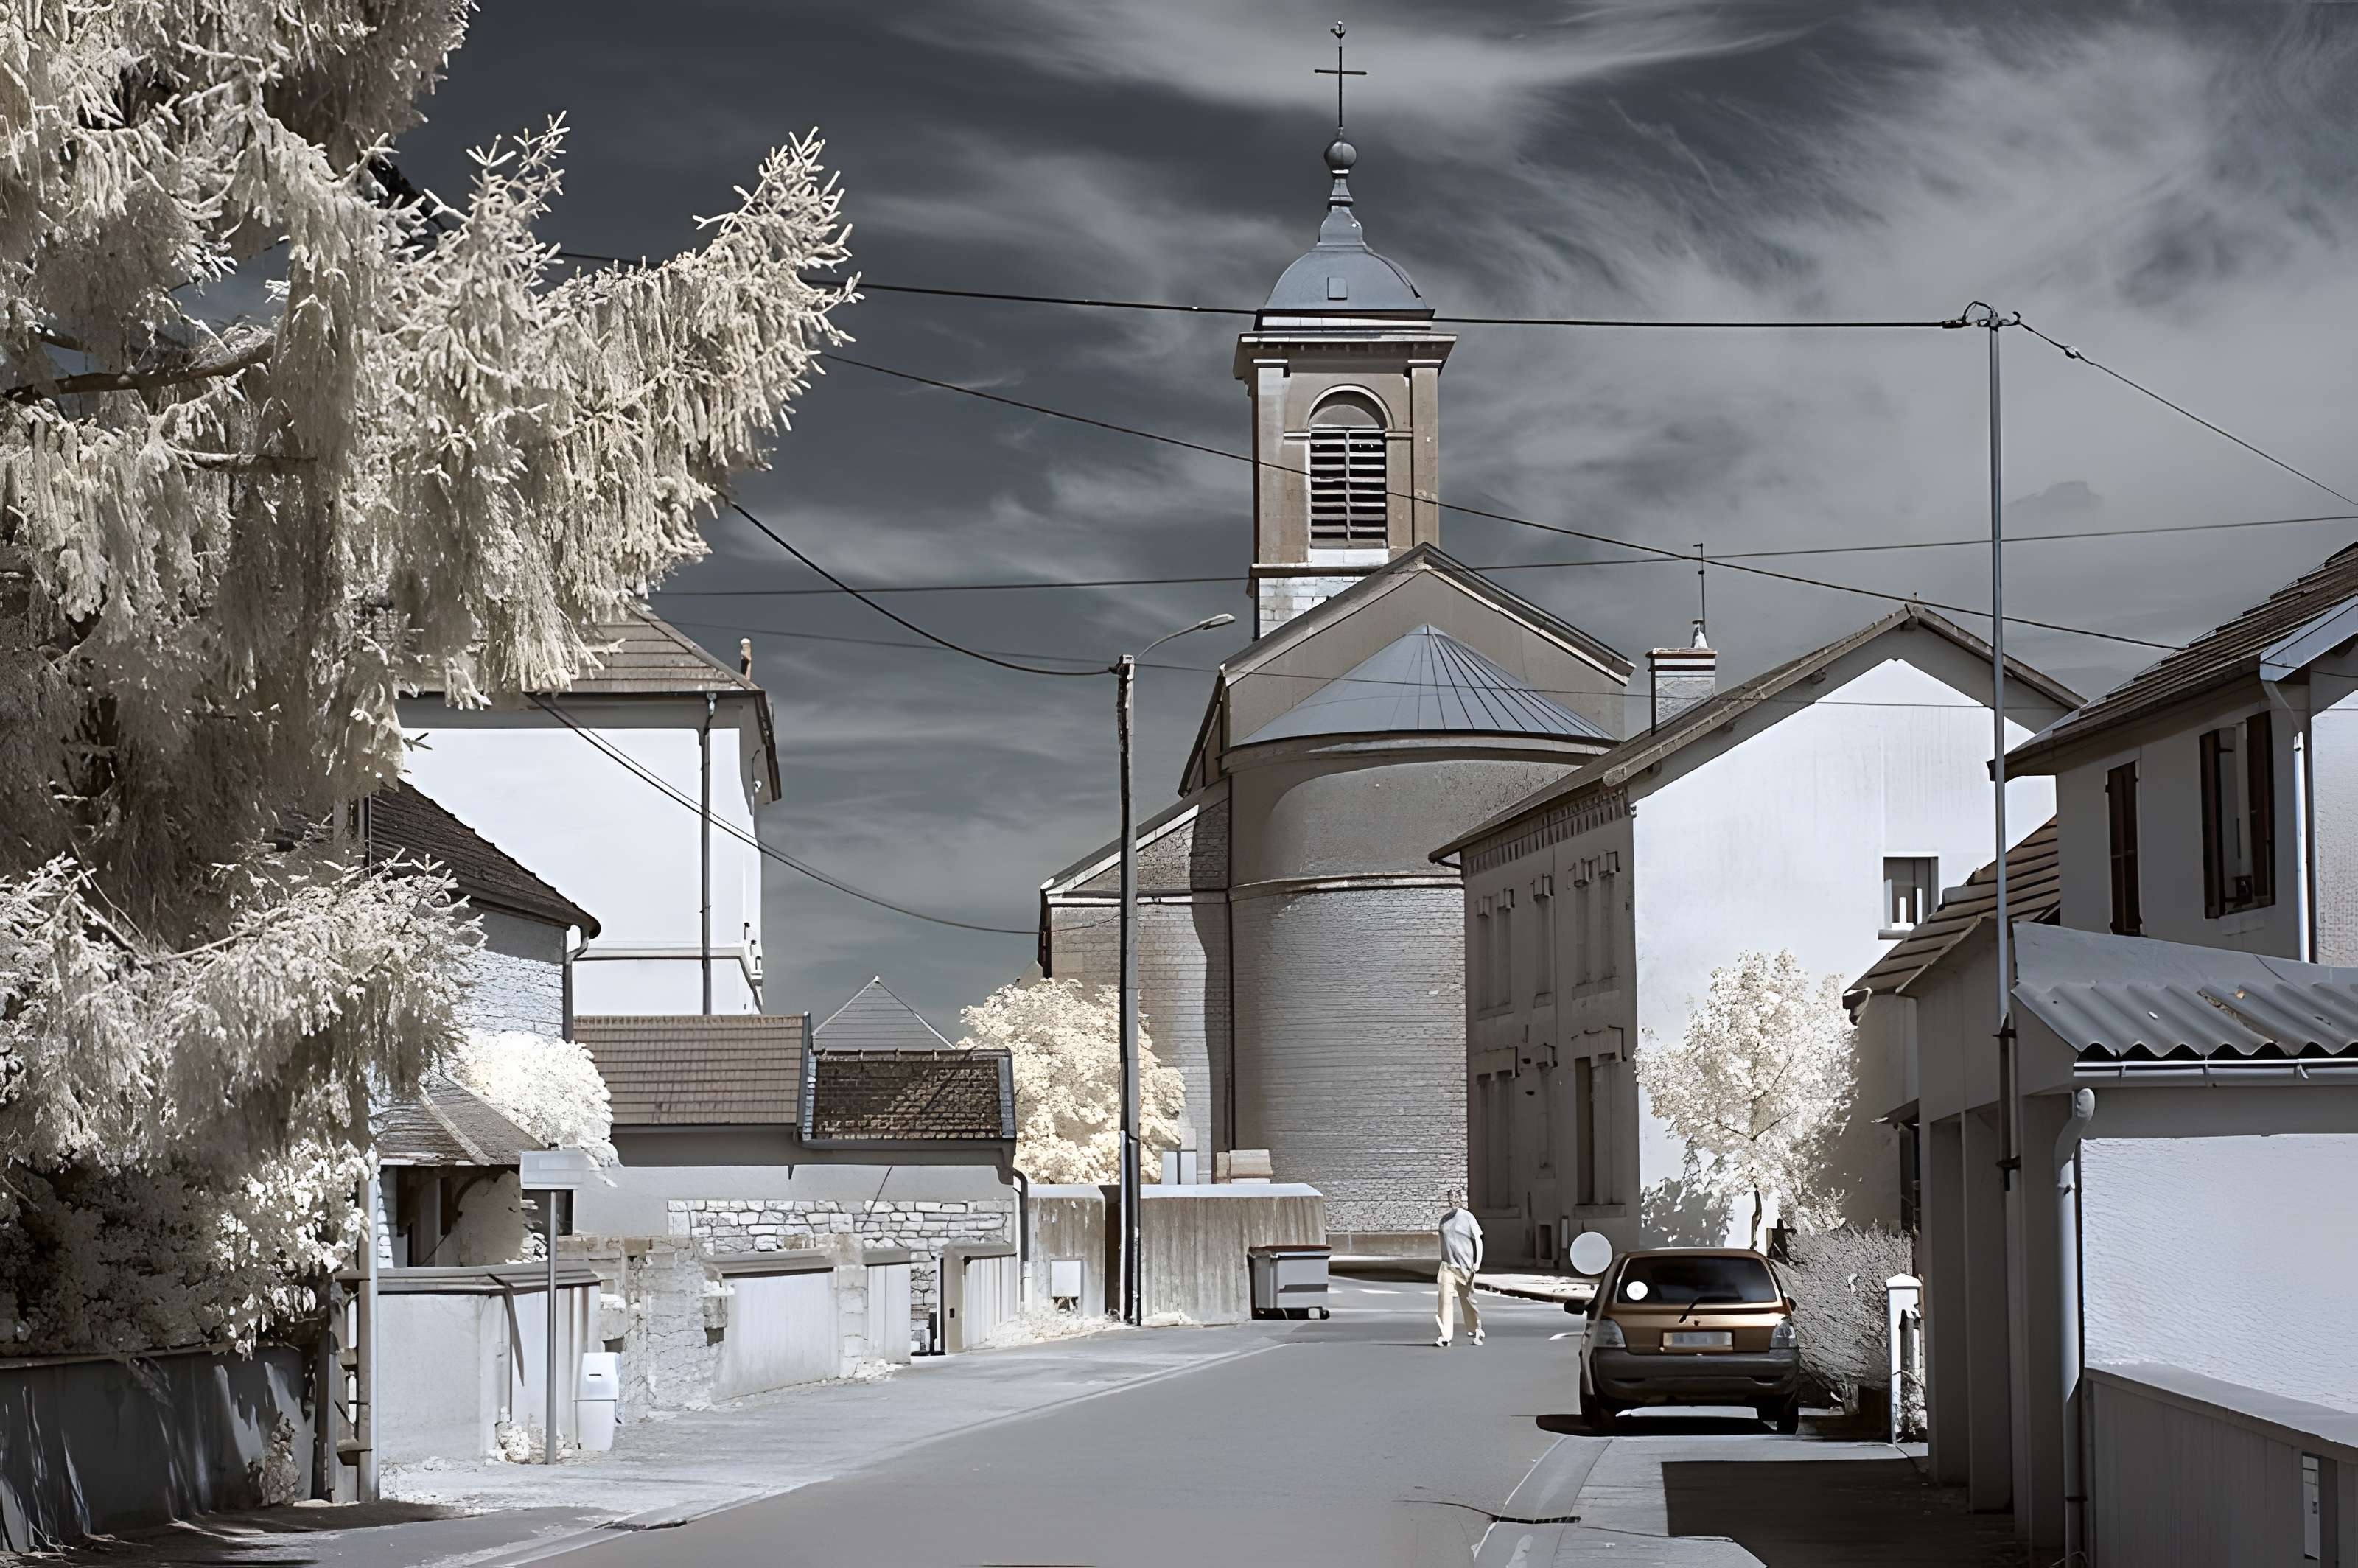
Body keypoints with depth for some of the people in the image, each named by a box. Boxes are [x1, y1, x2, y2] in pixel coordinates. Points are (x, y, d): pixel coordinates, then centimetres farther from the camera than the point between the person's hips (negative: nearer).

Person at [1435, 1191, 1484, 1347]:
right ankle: (1445, 1336, -14)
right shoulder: (1444, 1220, 9)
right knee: (1446, 1298, -11)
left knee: (1468, 1299, 9)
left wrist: (1477, 1263, -12)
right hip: (1448, 1265, 3)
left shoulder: (1467, 1218, -5)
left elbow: (1478, 1241, -4)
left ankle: (1477, 1331, 31)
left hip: (1464, 1266, -3)